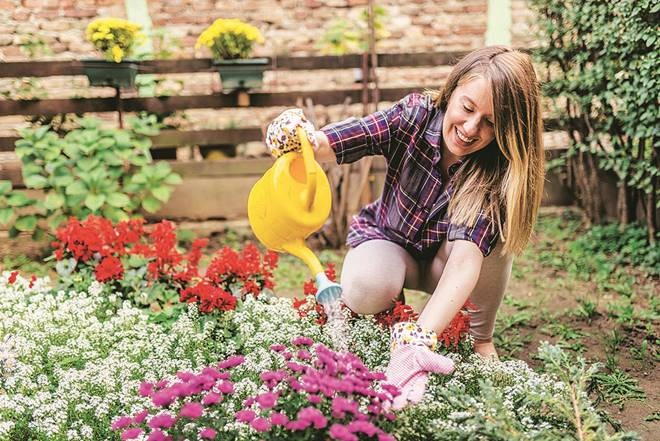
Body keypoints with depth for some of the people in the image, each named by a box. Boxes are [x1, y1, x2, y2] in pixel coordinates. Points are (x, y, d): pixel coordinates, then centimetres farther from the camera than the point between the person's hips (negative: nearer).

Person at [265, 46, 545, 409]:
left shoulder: (498, 170, -28)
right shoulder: (416, 116, -25)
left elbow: (466, 256, -42)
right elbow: (324, 144, -33)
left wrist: (417, 339, -56)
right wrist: (296, 137, -58)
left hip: (444, 261, 0)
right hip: (387, 240, 0)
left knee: (492, 235, -33)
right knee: (366, 290, -34)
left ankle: (481, 340, -4)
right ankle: (393, 298, 6)